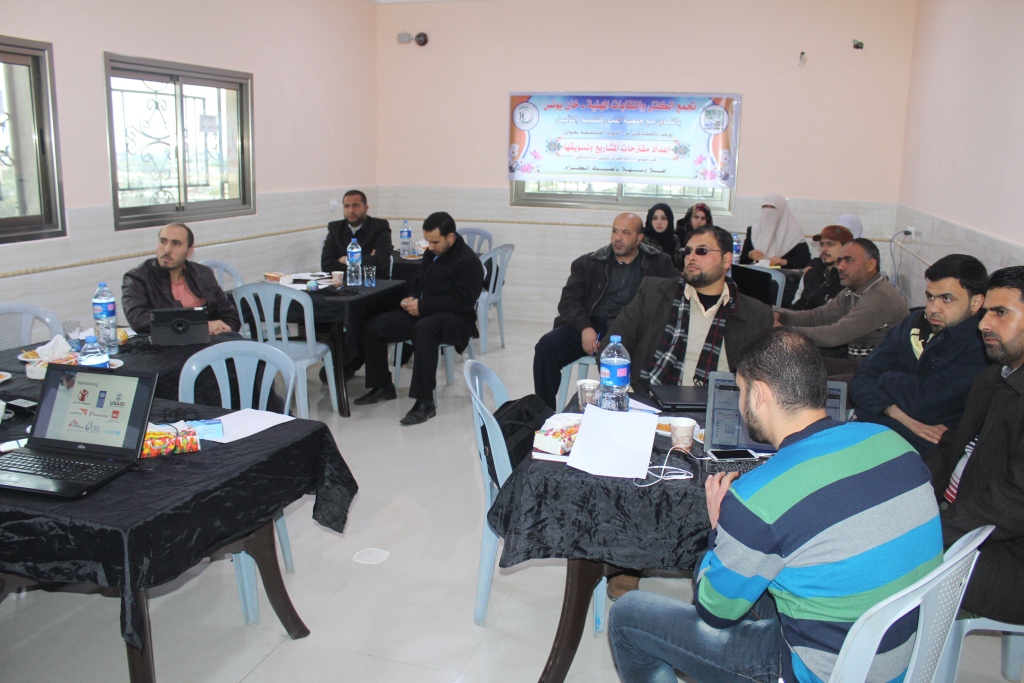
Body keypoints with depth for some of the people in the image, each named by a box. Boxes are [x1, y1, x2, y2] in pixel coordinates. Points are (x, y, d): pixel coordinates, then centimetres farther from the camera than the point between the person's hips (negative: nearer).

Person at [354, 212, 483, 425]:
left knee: (423, 328, -42)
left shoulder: (468, 261, -14)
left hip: (456, 319, -9)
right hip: (424, 313, 9)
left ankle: (425, 402, -36)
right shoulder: (432, 254, 11)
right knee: (373, 325, -2)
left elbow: (462, 301, -20)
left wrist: (422, 306, -21)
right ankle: (383, 386, 12)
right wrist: (412, 299, 2)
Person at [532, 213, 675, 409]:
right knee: (546, 346, -23)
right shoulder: (588, 263, 15)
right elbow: (569, 300, 7)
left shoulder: (660, 264, 14)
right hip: (590, 326, 2)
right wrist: (585, 327, -14)